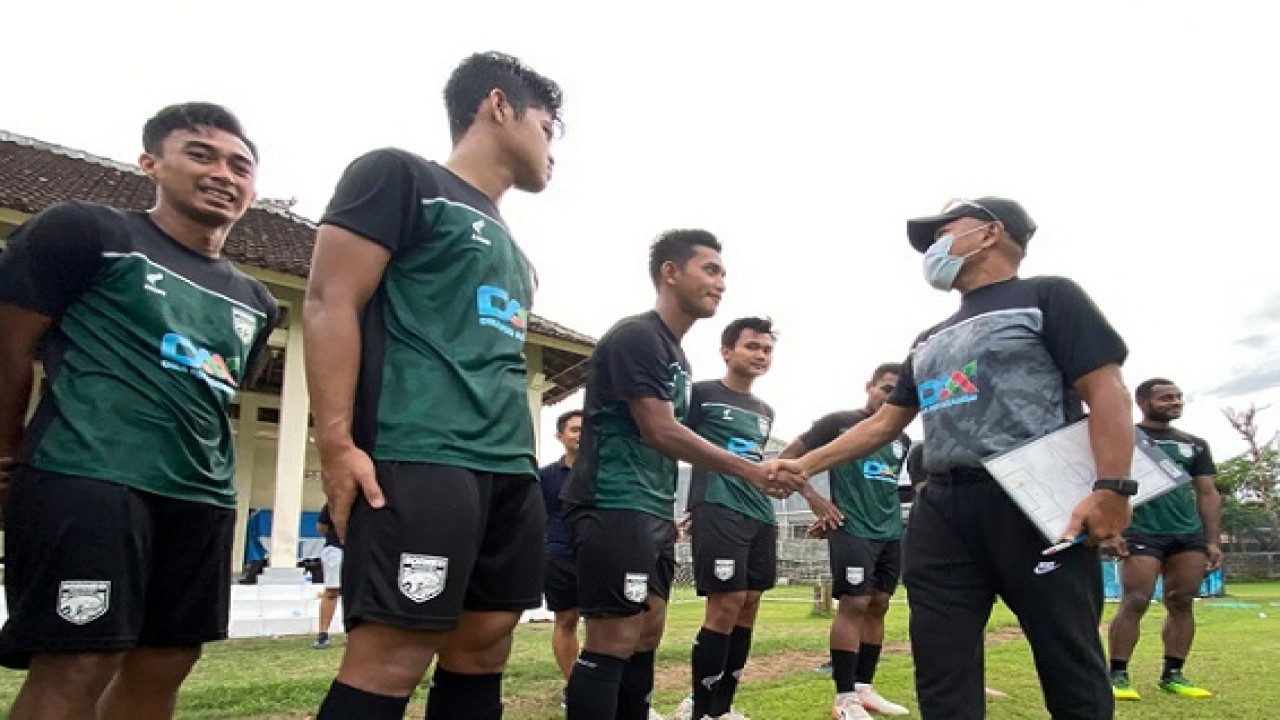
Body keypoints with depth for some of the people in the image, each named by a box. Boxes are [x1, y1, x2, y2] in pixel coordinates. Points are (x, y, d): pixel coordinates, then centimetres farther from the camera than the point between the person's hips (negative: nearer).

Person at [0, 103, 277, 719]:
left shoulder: (254, 301, 18)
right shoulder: (86, 231, 0)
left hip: (204, 495, 7)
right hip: (87, 477, -6)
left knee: (165, 663, 9)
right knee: (77, 664, -8)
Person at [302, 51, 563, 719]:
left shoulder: (510, 247, 25)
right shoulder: (399, 176, 2)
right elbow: (329, 303, -7)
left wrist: (520, 456, 19)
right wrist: (337, 446, -16)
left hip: (511, 468, 9)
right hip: (419, 458, -8)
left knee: (483, 645, 9)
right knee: (393, 654, -10)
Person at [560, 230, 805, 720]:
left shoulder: (677, 354, 18)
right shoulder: (636, 336, -12)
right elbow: (658, 432, -18)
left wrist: (667, 513, 16)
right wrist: (751, 472, -15)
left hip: (653, 512, 10)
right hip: (614, 508, -10)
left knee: (647, 636, 13)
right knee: (614, 642, -7)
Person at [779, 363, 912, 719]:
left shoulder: (902, 440, 15)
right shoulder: (839, 423, -2)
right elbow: (788, 458, -2)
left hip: (891, 533, 6)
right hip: (852, 530, -6)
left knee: (878, 606, 8)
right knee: (853, 604, -9)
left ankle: (864, 688, 18)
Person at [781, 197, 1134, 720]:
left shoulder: (1047, 297, 5)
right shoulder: (930, 341, 25)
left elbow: (1106, 391, -6)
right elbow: (884, 423, 25)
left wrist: (1112, 490, -19)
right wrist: (807, 464, 18)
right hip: (942, 511, 7)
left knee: (1071, 671, 0)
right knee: (942, 673, 5)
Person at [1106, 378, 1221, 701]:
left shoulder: (1195, 444, 16)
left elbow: (1208, 494, 16)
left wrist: (1213, 541, 8)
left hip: (1190, 536, 5)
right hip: (1141, 534, -5)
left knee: (1182, 604, 5)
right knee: (1135, 603, -10)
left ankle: (1173, 675, 14)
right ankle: (1118, 675, -4)